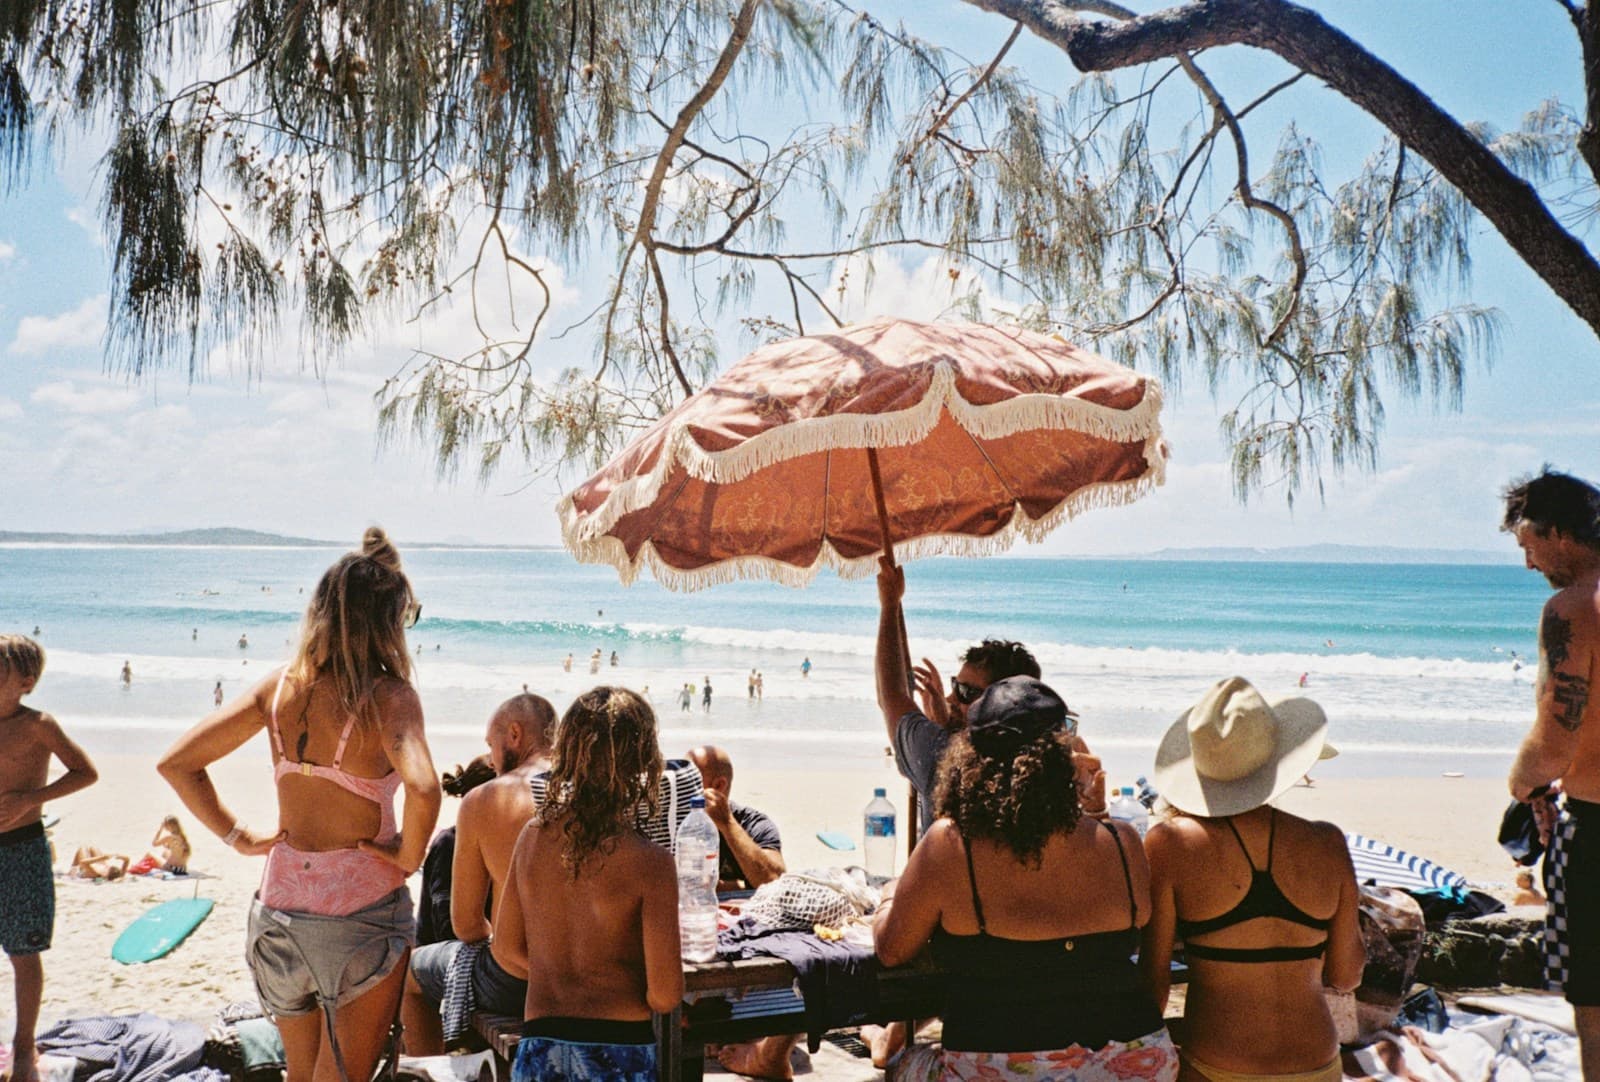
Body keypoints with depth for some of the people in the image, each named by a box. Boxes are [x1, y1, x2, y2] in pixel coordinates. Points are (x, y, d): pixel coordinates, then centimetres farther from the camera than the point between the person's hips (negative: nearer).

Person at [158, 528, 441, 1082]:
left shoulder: (279, 687, 0)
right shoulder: (389, 695, -15)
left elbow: (176, 763, 3)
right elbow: (422, 790, -32)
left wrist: (237, 835, 7)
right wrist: (409, 857, -15)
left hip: (277, 906, 5)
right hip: (360, 909, -5)